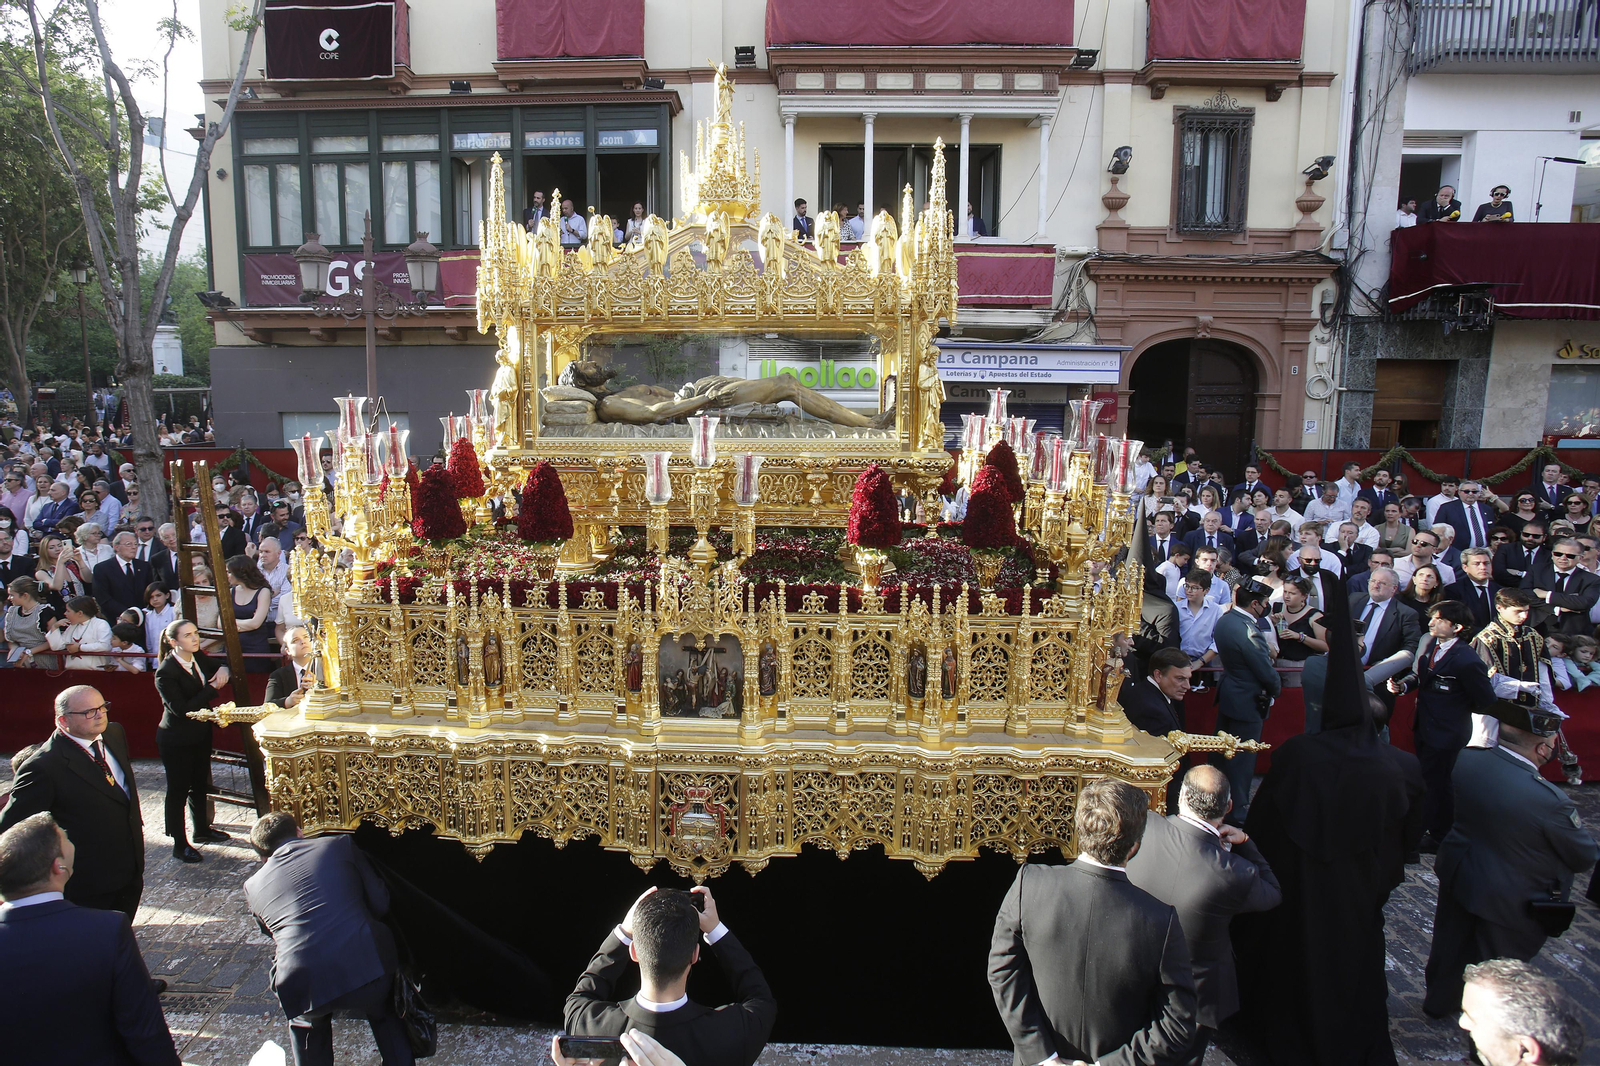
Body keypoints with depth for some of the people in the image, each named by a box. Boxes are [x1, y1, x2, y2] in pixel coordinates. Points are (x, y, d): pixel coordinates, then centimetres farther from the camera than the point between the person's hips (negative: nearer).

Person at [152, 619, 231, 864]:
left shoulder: (198, 658, -2)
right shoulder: (165, 673, -23)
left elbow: (218, 669, 17)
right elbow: (182, 709, -26)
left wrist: (223, 670, -8)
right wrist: (213, 688, -24)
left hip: (201, 734, 7)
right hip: (177, 740, -7)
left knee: (200, 785, 21)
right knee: (178, 790, 5)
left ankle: (202, 830, 39)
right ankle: (179, 844, 17)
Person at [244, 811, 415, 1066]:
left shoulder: (252, 885, 19)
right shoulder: (339, 845, 13)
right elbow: (380, 902, 12)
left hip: (302, 984, 1)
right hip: (366, 966, -1)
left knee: (308, 1026, 37)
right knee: (385, 1016, 32)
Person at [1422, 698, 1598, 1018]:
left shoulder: (1466, 759, -19)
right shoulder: (1550, 800, -35)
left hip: (1457, 872, 6)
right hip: (1511, 900, -5)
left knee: (1451, 944, 27)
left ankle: (1439, 1000, 50)